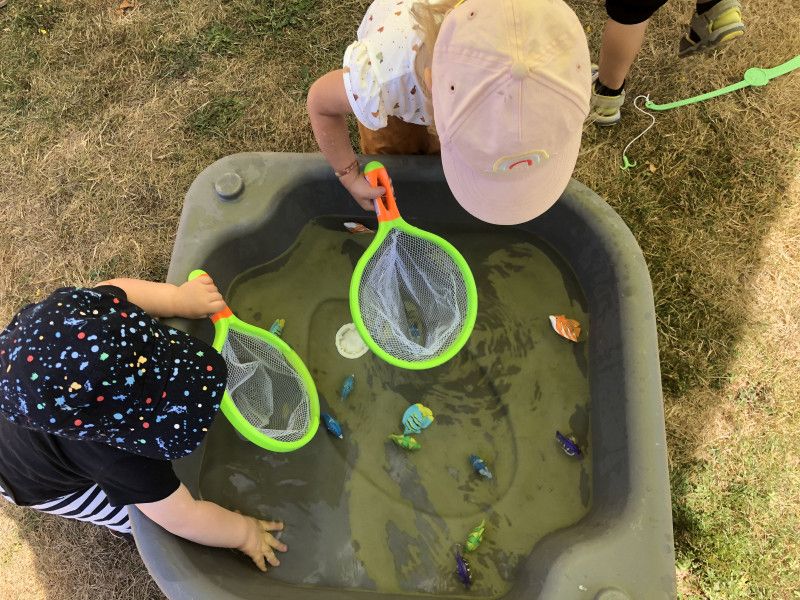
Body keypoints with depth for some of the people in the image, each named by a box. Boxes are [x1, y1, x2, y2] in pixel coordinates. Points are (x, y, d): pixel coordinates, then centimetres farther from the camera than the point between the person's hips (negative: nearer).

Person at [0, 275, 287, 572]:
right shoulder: (116, 459, -47)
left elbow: (113, 290, -15)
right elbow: (185, 519, -33)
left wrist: (178, 297, -25)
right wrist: (244, 533, -17)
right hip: (34, 480, -5)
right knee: (137, 514, 4)